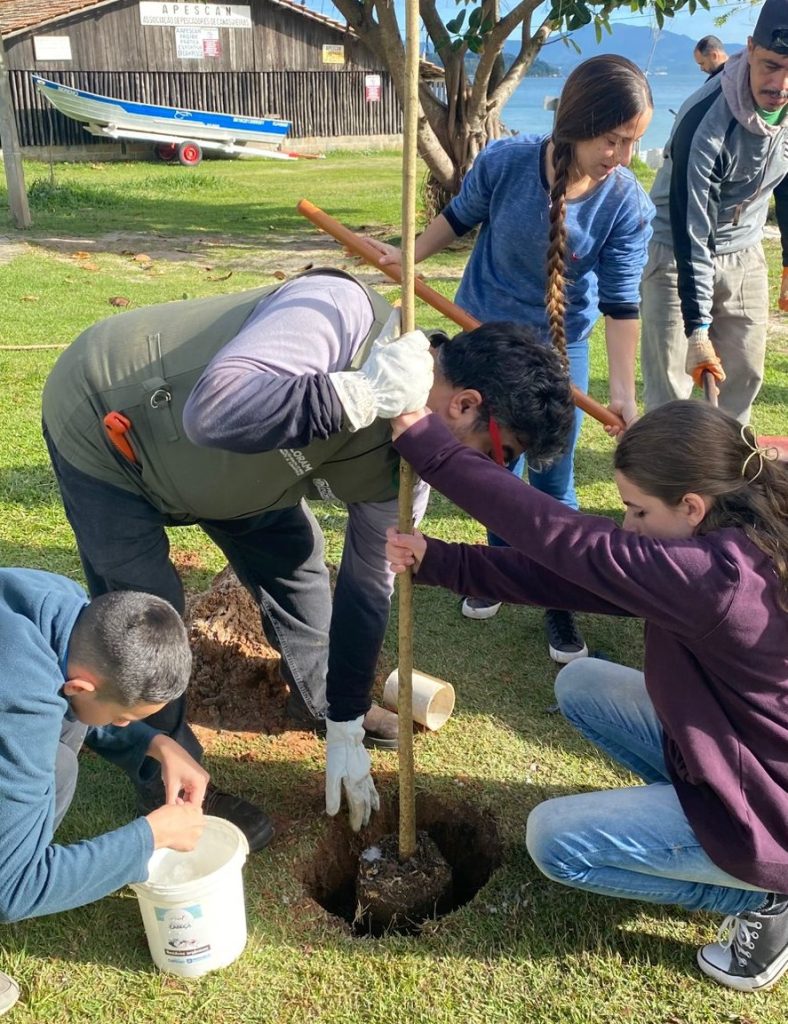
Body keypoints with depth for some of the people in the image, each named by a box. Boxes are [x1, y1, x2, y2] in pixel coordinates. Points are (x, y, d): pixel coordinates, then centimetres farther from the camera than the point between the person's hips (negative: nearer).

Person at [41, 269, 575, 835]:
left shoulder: (405, 463, -12)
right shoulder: (344, 314, -36)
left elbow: (368, 583, -1)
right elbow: (213, 411, -49)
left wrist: (345, 730, 4)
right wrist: (366, 391, -43)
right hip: (103, 422, -7)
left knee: (296, 560, 12)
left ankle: (326, 702, 39)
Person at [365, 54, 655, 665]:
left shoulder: (628, 205, -20)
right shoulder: (504, 162, -20)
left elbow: (622, 303, -17)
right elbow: (461, 216, 1)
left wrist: (623, 391, -23)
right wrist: (409, 256, -3)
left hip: (560, 351, -1)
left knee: (553, 482, 3)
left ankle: (558, 601, 21)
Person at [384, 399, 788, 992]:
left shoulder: (714, 576, -33)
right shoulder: (730, 546, -4)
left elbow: (561, 539, -32)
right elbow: (565, 573, -5)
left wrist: (426, 444, -26)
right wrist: (438, 563, -10)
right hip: (732, 752, 9)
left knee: (554, 841, -5)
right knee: (580, 684, 9)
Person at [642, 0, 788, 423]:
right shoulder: (705, 122, -30)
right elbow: (690, 235, -28)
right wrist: (698, 329, -30)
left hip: (745, 255, 6)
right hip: (676, 254, -6)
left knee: (744, 375, 10)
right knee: (671, 385, -7)